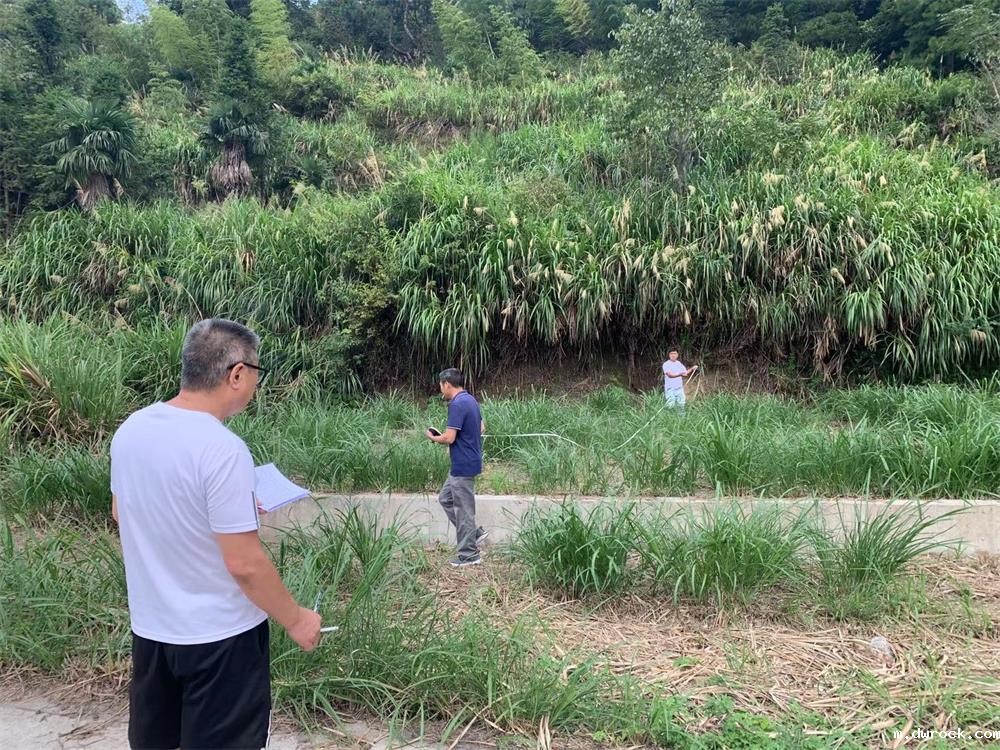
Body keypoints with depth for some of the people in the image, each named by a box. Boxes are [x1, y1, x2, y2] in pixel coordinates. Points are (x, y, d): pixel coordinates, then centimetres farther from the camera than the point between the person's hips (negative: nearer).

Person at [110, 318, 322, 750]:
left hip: (150, 625, 7)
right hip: (218, 634, -6)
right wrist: (295, 619, -10)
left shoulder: (131, 430, -3)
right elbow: (244, 564, -25)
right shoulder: (222, 449, -27)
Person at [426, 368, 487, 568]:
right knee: (446, 499, 20)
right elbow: (481, 428, 20)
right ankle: (475, 533, 21)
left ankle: (469, 555, 9)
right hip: (465, 463, 10)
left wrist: (433, 437, -3)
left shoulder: (457, 404, -21)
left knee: (463, 509, 0)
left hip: (463, 466, -10)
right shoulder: (471, 400, 10)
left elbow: (449, 438, -23)